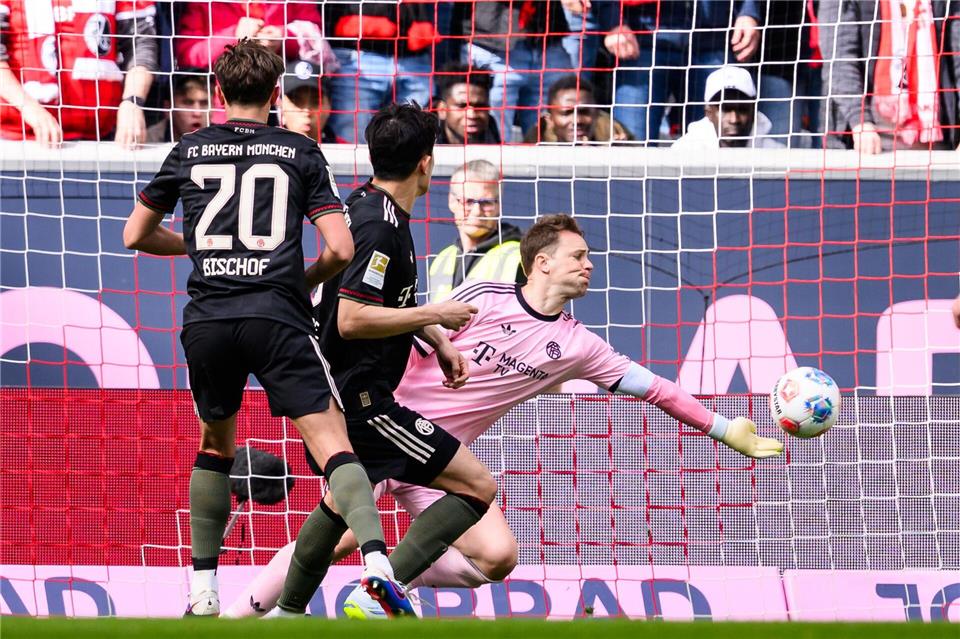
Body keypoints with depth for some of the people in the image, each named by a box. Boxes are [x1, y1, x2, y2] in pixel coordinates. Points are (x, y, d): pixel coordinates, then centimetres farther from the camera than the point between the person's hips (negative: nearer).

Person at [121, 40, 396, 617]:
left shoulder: (190, 151, 13)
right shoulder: (301, 153, 7)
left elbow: (136, 235, 23)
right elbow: (341, 249, 1)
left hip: (207, 321, 3)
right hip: (277, 318, -3)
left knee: (215, 445, 24)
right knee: (333, 445, -9)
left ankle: (202, 591, 22)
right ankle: (376, 560, -33)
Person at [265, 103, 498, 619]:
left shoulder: (366, 204, 9)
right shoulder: (381, 227, -21)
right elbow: (352, 319, -28)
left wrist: (438, 342, 19)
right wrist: (434, 316, -19)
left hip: (331, 389, 10)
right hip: (360, 397, -10)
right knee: (477, 487, -11)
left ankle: (286, 614, 42)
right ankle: (388, 587, -18)